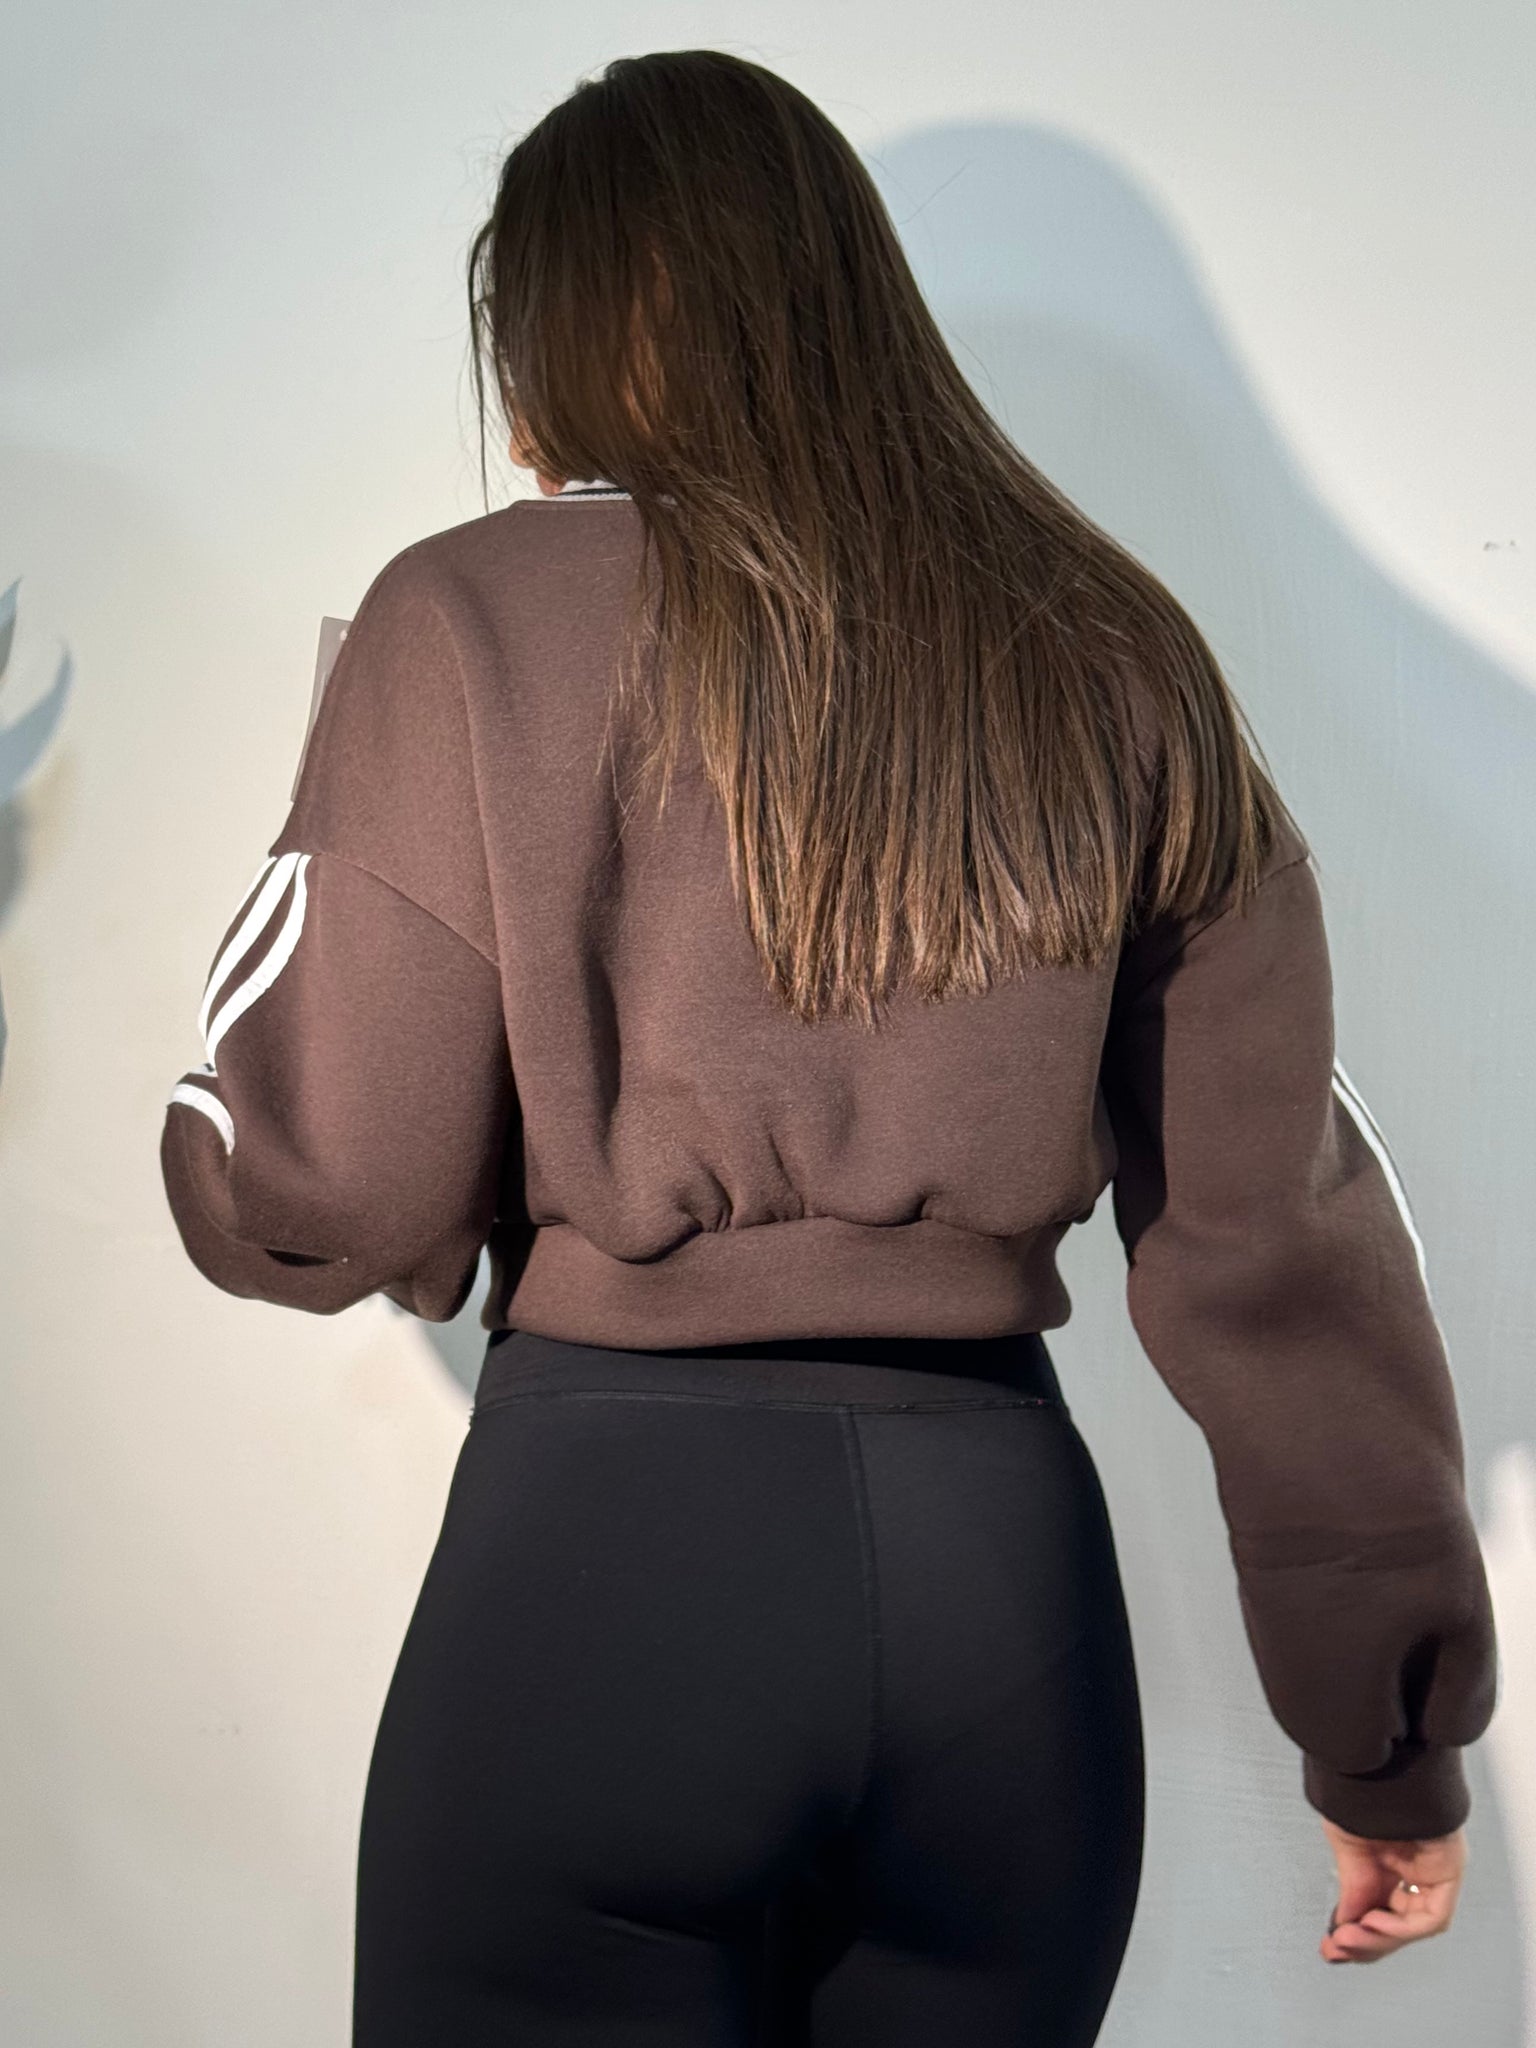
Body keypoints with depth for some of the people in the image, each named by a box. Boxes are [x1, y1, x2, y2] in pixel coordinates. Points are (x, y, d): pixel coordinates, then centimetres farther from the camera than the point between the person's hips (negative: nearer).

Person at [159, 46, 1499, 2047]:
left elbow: (313, 1196, -6)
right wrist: (1394, 1721, 11)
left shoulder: (481, 616, -5)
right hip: (1009, 1562, 5)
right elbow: (1278, 1222, 3)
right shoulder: (1115, 657, 5)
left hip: (603, 1527, -4)